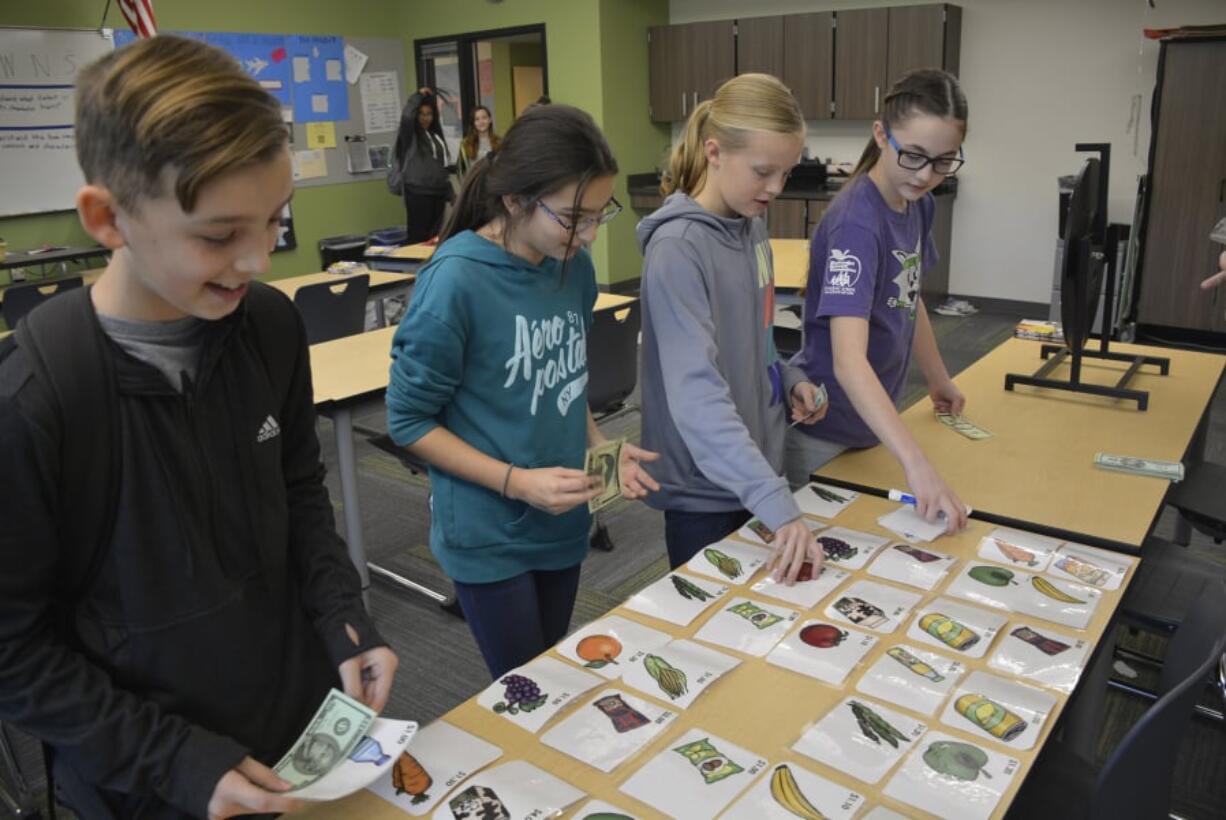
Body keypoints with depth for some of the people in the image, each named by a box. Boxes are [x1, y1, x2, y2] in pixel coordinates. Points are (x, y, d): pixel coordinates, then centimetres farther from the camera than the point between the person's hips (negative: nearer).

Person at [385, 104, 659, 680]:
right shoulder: (456, 281, -22)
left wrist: (599, 447, -4)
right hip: (488, 534, -6)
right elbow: (408, 420, -15)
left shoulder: (574, 266, -2)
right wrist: (516, 482, -22)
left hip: (561, 521, 6)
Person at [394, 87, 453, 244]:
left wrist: (450, 192, 15)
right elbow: (406, 116, -24)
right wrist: (419, 95, -10)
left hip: (438, 191, 6)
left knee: (435, 235, 8)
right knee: (418, 234, -6)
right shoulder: (410, 135, -2)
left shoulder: (436, 135, 16)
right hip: (418, 192, -6)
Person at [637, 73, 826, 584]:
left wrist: (788, 378, -3)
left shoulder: (751, 226, 3)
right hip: (705, 488, -8)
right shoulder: (678, 249, -24)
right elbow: (696, 392, -34)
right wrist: (776, 502, -40)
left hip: (755, 471, 8)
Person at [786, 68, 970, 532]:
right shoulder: (857, 223, -28)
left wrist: (938, 381, 21)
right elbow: (848, 360, -39)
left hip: (872, 420, 8)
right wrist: (916, 464, -47)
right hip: (826, 427, -8)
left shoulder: (917, 204, -2)